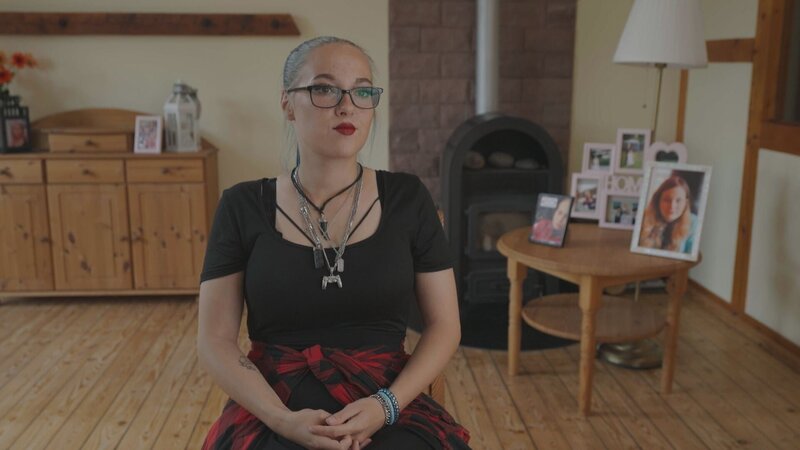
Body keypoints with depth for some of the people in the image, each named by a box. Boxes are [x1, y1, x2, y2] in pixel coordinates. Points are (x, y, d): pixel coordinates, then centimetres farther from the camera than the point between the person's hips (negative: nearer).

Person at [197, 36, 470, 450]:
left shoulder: (407, 198, 1)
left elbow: (444, 326, 3)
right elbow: (215, 341, -1)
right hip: (273, 416, -1)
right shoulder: (243, 207, 0)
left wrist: (385, 405, -13)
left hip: (391, 412, 1)